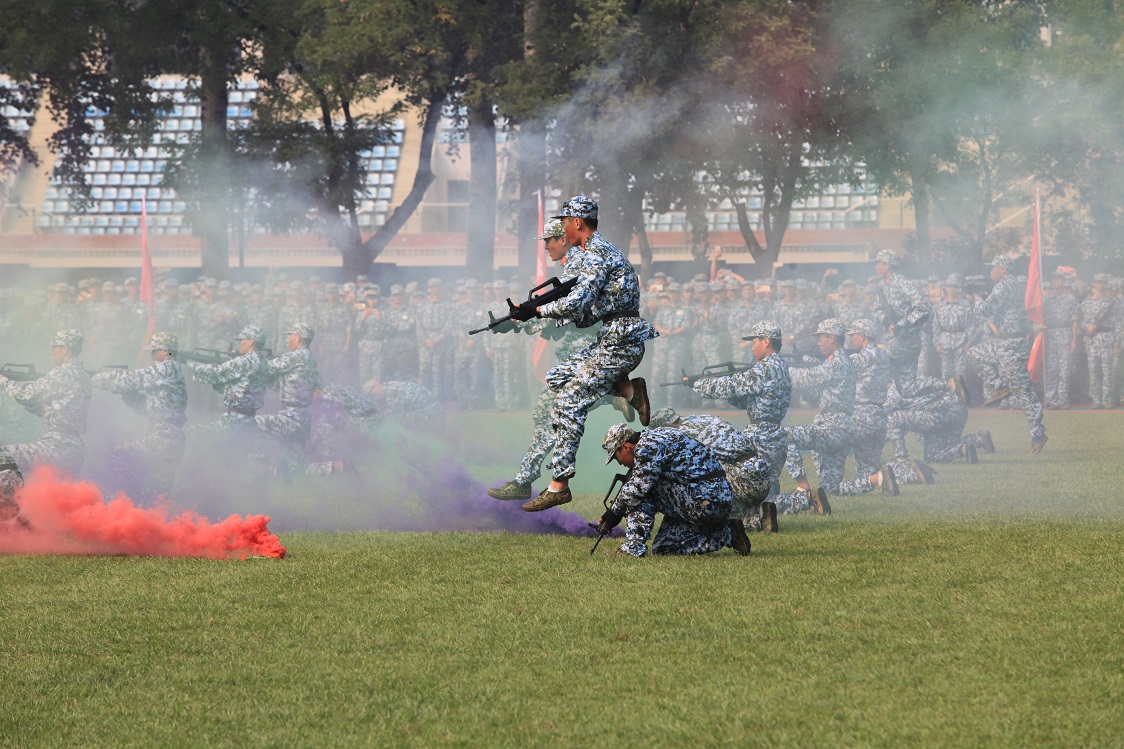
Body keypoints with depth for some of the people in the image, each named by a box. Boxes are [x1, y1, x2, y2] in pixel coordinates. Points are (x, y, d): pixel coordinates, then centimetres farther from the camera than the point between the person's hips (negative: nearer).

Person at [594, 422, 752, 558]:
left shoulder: (647, 445, -12)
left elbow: (635, 490, -17)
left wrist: (613, 512, 0)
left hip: (703, 502, -10)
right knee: (662, 547, 15)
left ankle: (633, 548, -9)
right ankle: (727, 534, 11)